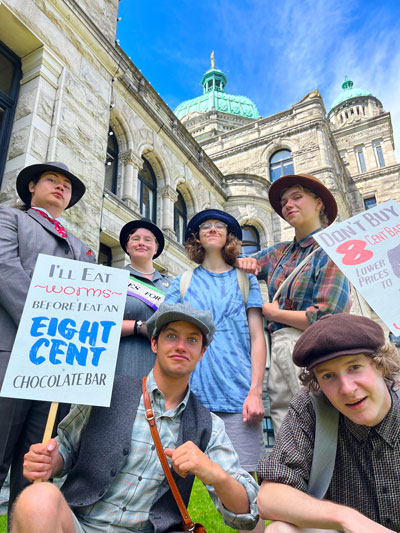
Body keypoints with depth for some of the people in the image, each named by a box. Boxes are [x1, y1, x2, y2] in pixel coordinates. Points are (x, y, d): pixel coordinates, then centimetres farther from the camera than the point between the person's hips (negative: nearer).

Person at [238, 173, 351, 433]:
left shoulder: (330, 251, -4)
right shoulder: (280, 252, 14)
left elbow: (326, 319, -13)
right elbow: (242, 265, 29)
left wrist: (272, 312, -3)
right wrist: (244, 263, 5)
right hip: (279, 353, 6)